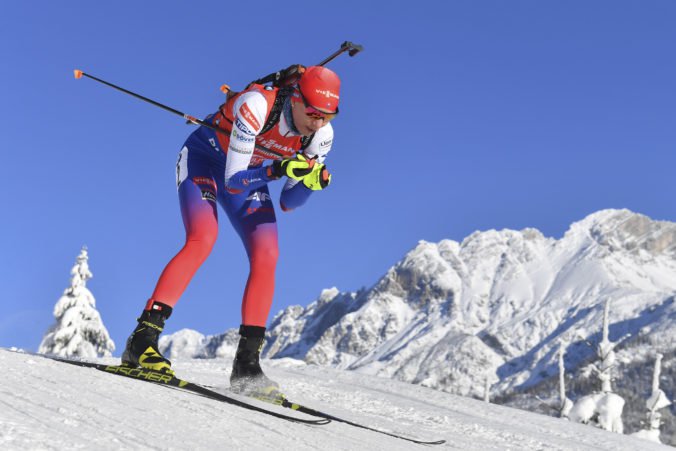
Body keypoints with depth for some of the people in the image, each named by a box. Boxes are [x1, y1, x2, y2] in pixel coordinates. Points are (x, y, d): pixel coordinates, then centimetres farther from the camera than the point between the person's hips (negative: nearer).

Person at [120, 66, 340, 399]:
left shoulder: (321, 134, -18)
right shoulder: (258, 104, -35)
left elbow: (288, 204, -10)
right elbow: (233, 180, -33)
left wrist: (311, 180, -29)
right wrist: (279, 169, -47)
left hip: (248, 175, 5)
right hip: (203, 159, -5)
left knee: (266, 257, -13)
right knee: (203, 238, -29)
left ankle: (246, 364, -6)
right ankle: (142, 340, -25)